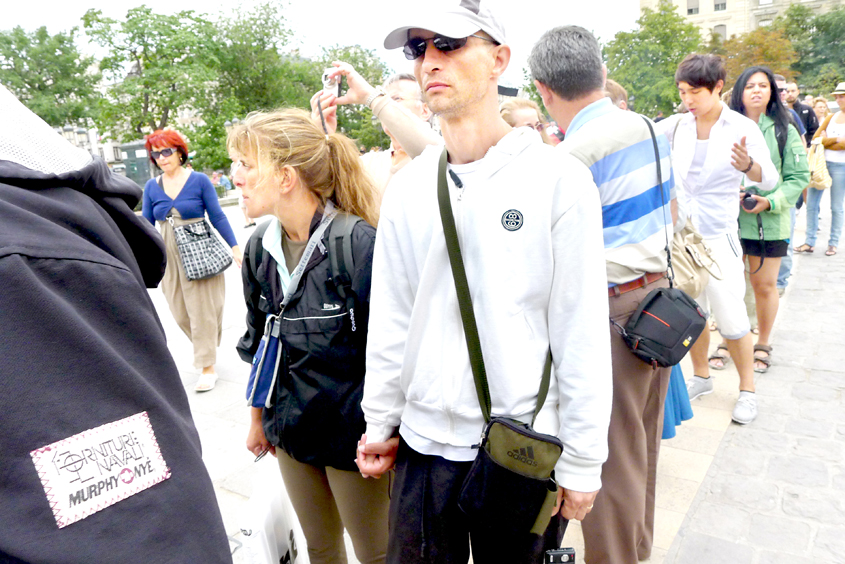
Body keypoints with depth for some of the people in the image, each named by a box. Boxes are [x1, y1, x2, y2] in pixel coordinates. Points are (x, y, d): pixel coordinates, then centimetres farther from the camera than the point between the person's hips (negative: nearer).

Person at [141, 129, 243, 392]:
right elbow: (146, 225, 9)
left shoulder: (199, 180, -4)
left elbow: (217, 217, -3)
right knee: (180, 313, 9)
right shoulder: (151, 186, 5)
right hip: (169, 256, 4)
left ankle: (208, 367, 10)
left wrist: (235, 247, -8)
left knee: (202, 310, 1)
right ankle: (204, 347, 36)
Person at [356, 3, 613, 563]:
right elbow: (389, 320, 5)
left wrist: (582, 463, -7)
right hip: (424, 443, 3)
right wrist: (380, 422, 8)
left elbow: (582, 335, -9)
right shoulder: (407, 187, 1)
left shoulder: (558, 177, -10)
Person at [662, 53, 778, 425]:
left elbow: (769, 181, -14)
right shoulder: (676, 128, 2)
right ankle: (701, 376, 32)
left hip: (718, 236, -3)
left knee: (731, 318, -1)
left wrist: (749, 165, -36)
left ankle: (748, 389, 19)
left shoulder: (742, 128, -7)